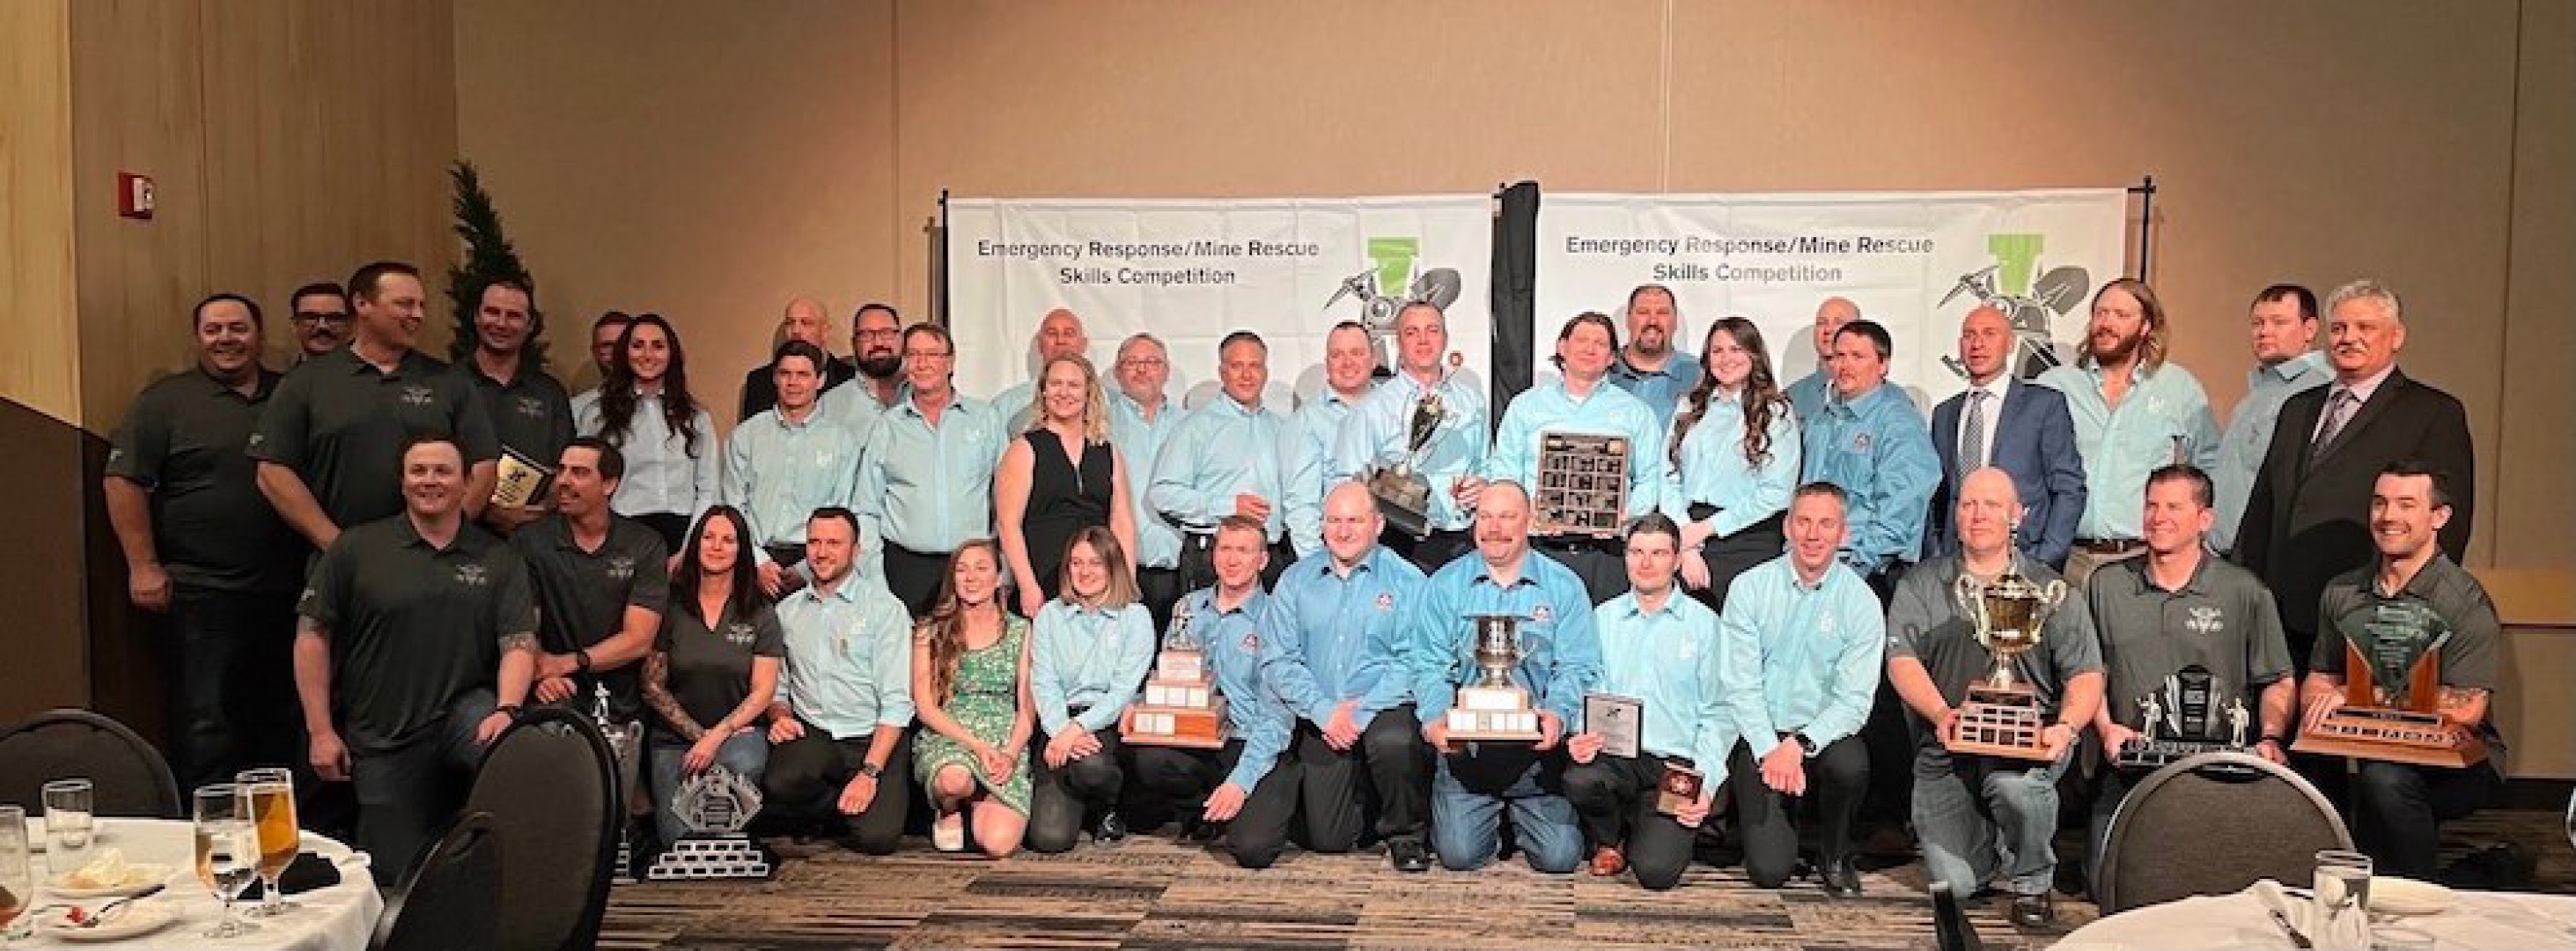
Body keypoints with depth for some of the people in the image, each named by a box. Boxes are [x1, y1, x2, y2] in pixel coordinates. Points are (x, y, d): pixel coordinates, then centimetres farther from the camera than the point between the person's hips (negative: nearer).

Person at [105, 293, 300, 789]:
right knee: (205, 723, -3)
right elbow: (124, 480, -5)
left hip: (283, 591, 4)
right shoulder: (167, 400, 0)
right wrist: (144, 565, -10)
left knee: (280, 717, 12)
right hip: (201, 594, -4)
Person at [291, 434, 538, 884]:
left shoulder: (498, 559, 6)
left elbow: (519, 643, -1)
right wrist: (320, 731, -1)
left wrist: (506, 710, -19)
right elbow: (312, 635, 4)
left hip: (465, 711, 0)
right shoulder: (355, 549, 4)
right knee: (398, 873, 1)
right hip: (382, 740, 0)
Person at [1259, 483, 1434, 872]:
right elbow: (1278, 660, 1)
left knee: (1394, 741, -37)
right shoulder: (1295, 581, 9)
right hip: (1319, 722, 3)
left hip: (1385, 708, -2)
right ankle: (1363, 800, 32)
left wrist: (1361, 712, -20)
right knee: (1328, 839, -5)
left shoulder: (1407, 580, 0)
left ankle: (1404, 835, -7)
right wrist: (1325, 711, -13)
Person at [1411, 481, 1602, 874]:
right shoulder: (1445, 585, 7)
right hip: (1464, 745, 0)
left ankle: (1519, 816, 25)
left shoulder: (1563, 586, 5)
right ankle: (1491, 818, 24)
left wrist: (1557, 713, -22)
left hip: (1538, 744, 0)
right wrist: (1435, 717, -19)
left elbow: (1577, 667, -2)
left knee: (1560, 857, -9)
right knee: (1460, 854, -12)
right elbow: (1430, 665, 0)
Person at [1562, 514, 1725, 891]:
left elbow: (1716, 713, 4)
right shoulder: (1603, 617, 13)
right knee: (1578, 779, -34)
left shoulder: (1704, 623, 6)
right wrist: (1581, 736, -15)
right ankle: (1610, 839, 2)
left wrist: (1707, 785, -8)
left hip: (1676, 763, -2)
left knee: (1656, 871, -23)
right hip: (1613, 752, 2)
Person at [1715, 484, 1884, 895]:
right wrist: (1769, 750, -19)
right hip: (1759, 735, -1)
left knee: (1850, 764, -35)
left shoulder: (1861, 601, -3)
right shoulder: (1750, 588, -2)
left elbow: (1853, 699, -8)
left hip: (1824, 735, 1)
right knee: (1769, 869, -16)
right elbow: (1739, 685, -5)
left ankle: (1835, 856, -3)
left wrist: (1801, 745, -23)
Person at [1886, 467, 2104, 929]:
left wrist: (2067, 726, -20)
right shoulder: (1921, 584, 8)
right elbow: (1902, 662, -3)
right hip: (1945, 747, 1)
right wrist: (1941, 714, -22)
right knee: (1953, 884, -9)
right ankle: (1992, 838, 28)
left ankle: (2032, 883, -5)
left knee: (2017, 784, -36)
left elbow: (2086, 675, 1)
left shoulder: (2049, 589, 8)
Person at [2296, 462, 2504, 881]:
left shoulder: (2465, 601, -9)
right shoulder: (2341, 592, 10)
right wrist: (2319, 700, -10)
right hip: (2371, 755, 5)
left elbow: (2466, 710, -16)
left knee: (2383, 777, -36)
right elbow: (2318, 679, 15)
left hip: (2459, 764, -5)